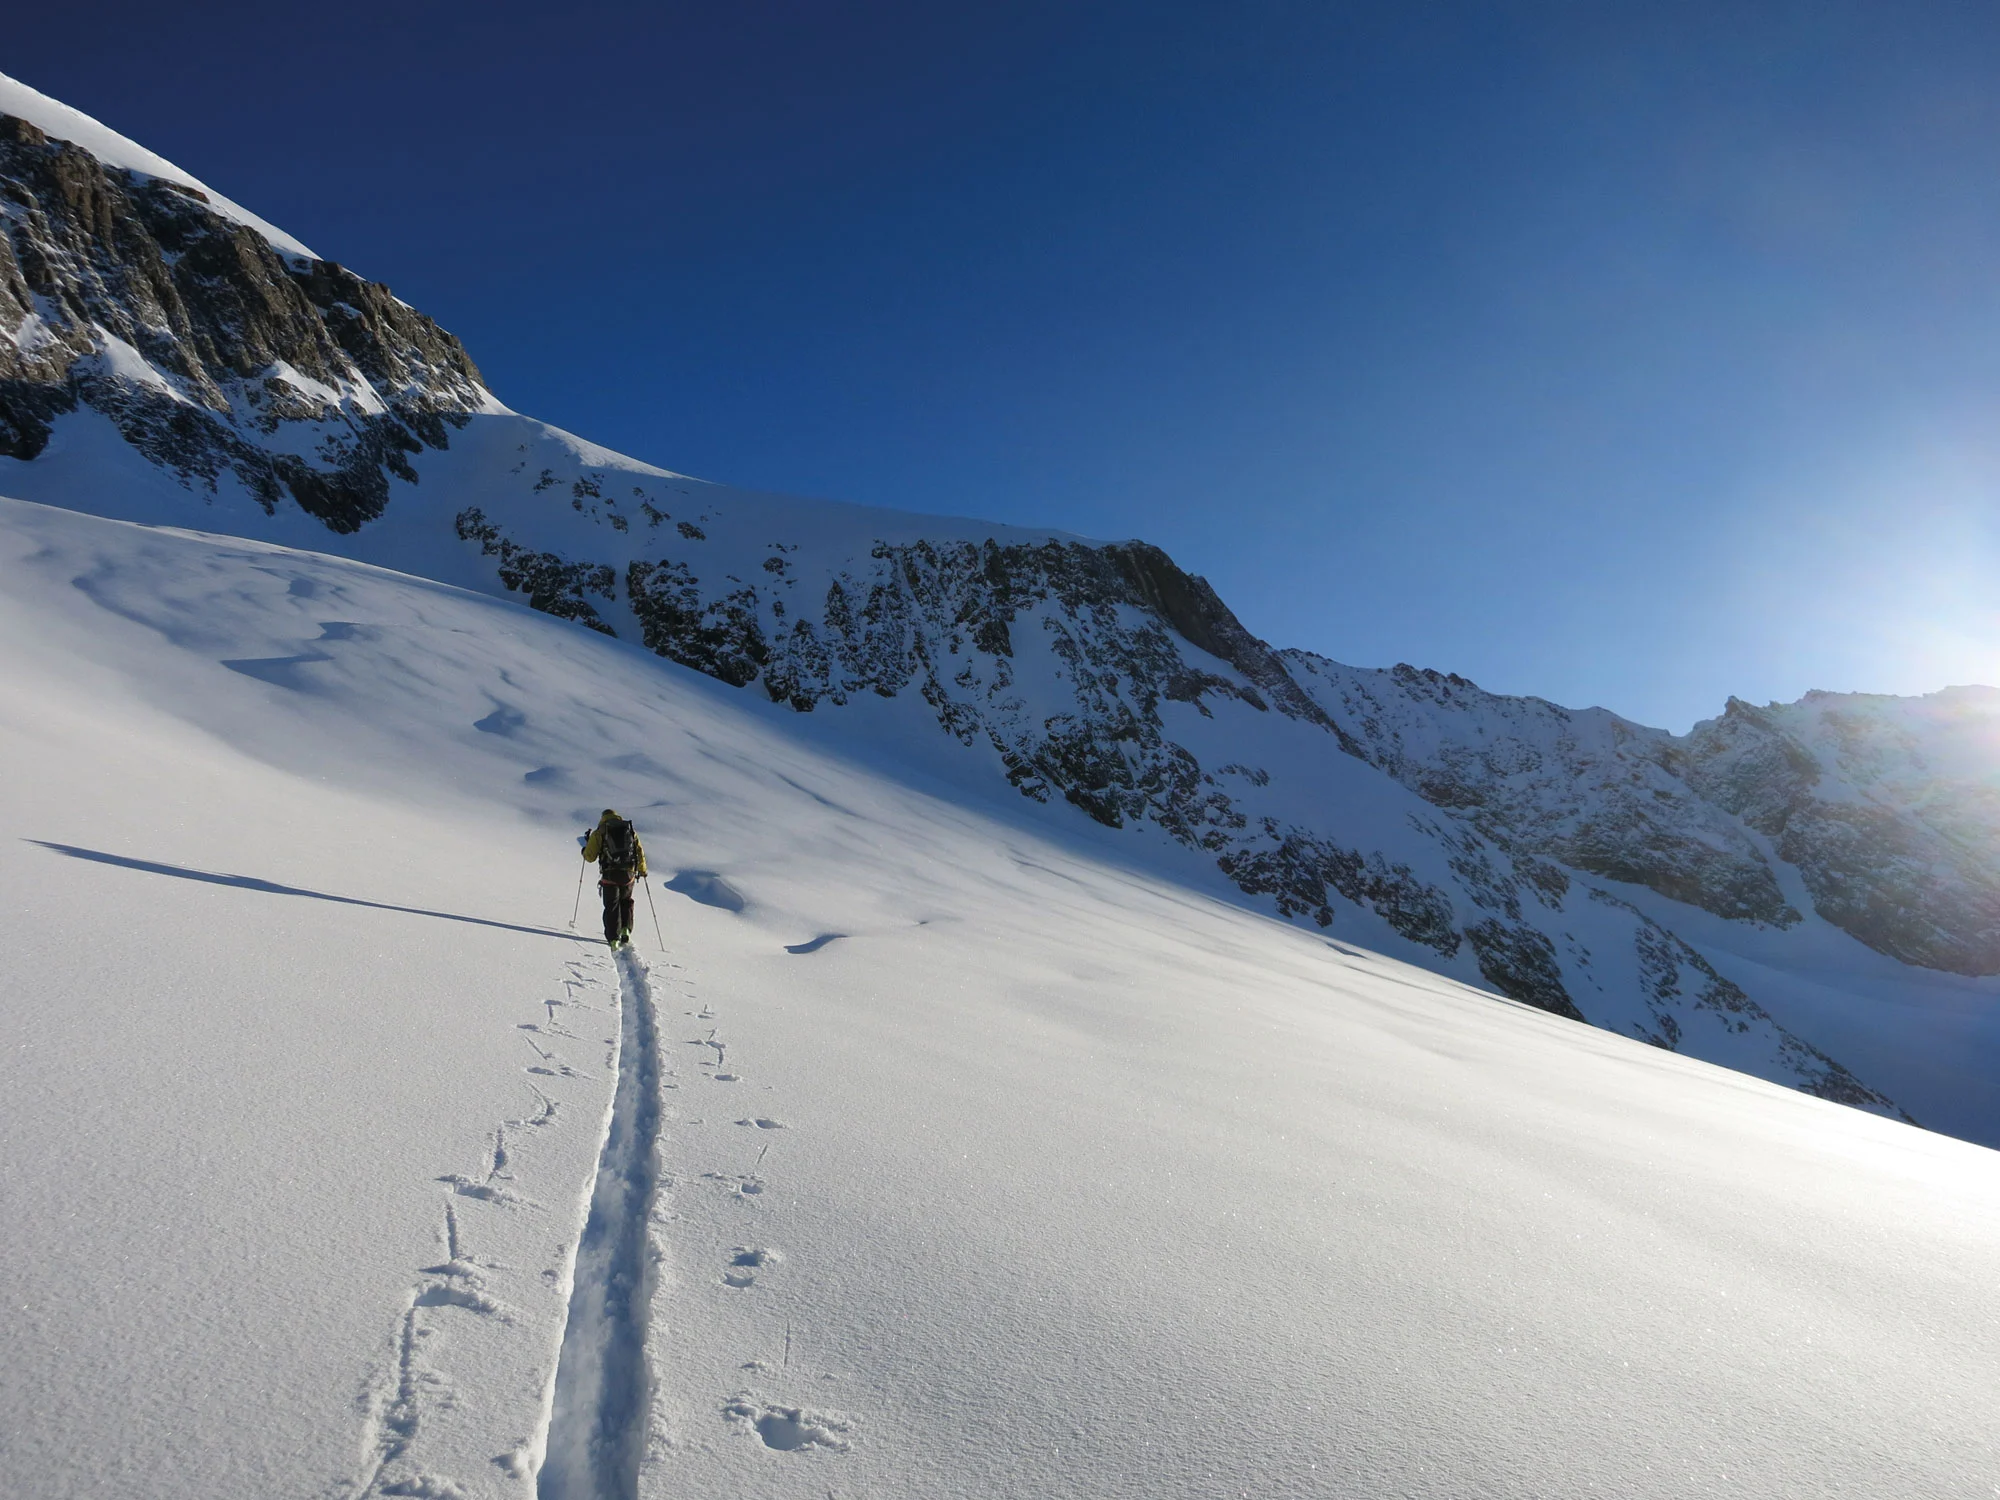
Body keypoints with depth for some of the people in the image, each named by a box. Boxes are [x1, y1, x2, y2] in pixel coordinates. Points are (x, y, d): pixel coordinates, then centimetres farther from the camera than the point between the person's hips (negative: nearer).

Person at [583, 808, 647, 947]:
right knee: (626, 901, 23)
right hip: (628, 874, 2)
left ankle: (613, 937, 0)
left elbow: (590, 857, 3)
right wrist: (642, 870, 25)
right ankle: (626, 929, 7)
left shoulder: (599, 833, 5)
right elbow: (640, 852, 12)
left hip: (610, 875, -2)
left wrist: (587, 845, 24)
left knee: (612, 905, 7)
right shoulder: (631, 831, 12)